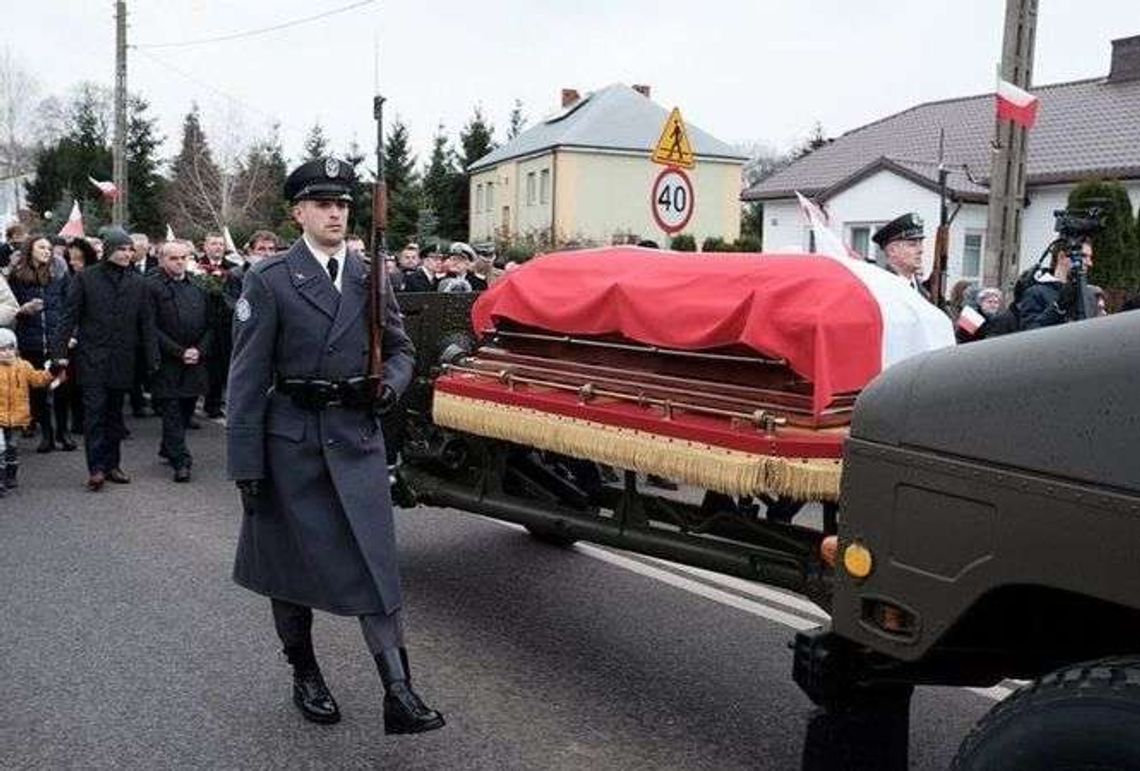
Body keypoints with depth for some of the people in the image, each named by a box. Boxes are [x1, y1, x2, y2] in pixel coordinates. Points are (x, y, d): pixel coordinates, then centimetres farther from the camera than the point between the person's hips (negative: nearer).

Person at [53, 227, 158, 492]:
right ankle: (96, 468, -4)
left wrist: (153, 359, 4)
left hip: (123, 358, 3)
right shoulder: (86, 277, 0)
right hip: (92, 358, -3)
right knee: (94, 412, -7)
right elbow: (69, 316, -1)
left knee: (115, 413, 10)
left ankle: (112, 464, 19)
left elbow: (146, 323, 9)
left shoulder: (137, 282, 8)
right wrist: (60, 350, -8)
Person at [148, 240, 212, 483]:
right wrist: (179, 352, -13)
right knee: (172, 412, -4)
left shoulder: (198, 289, 13)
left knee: (186, 410, 13)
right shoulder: (152, 287, -4)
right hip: (167, 364, -5)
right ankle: (181, 461, -3)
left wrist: (199, 350, -3)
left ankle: (168, 449, 31)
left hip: (194, 362, 5)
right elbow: (152, 328, -10)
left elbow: (209, 326, 13)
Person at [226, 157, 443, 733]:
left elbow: (400, 347, 17)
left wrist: (390, 384, -7)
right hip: (292, 437, -2)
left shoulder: (370, 277, 7)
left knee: (375, 561, -3)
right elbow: (247, 376, -7)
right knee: (291, 558, 11)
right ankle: (304, 675, 30)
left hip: (358, 436, 3)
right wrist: (245, 463, -10)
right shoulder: (270, 279, -5)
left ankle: (398, 694, -2)